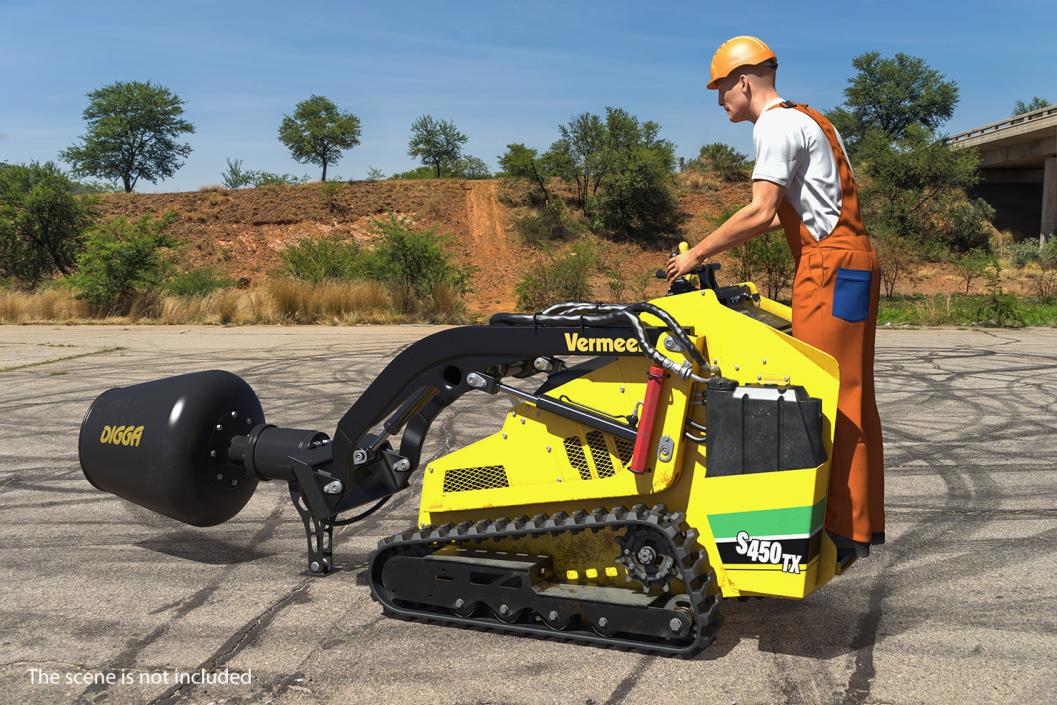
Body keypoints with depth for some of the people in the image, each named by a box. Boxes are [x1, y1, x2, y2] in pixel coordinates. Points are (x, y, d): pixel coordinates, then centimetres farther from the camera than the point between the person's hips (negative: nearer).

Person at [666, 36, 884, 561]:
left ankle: (843, 530, -5)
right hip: (851, 262, 10)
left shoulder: (777, 125, -9)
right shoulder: (805, 119, 23)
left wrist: (697, 254, -9)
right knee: (850, 397, 11)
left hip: (830, 267, -10)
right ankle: (860, 522, 18)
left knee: (828, 397, -9)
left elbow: (760, 213, -17)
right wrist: (718, 245, 18)